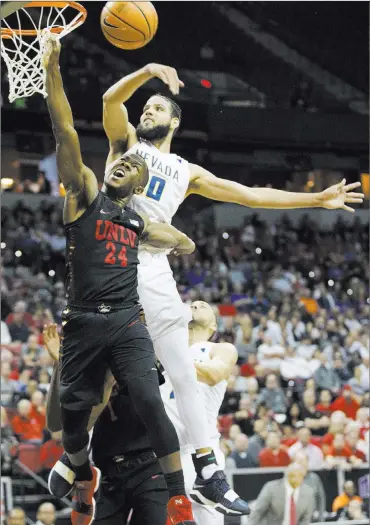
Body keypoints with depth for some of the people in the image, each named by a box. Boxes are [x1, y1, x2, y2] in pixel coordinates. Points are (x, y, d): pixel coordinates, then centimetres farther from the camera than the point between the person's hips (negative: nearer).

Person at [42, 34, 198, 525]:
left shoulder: (139, 222, 19)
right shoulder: (85, 193, 8)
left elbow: (186, 244, 36)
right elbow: (65, 133, -4)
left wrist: (160, 241, 16)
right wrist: (52, 69, -12)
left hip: (127, 322, 2)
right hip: (83, 323, -2)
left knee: (150, 402, -17)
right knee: (74, 414, 2)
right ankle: (84, 477, 34)